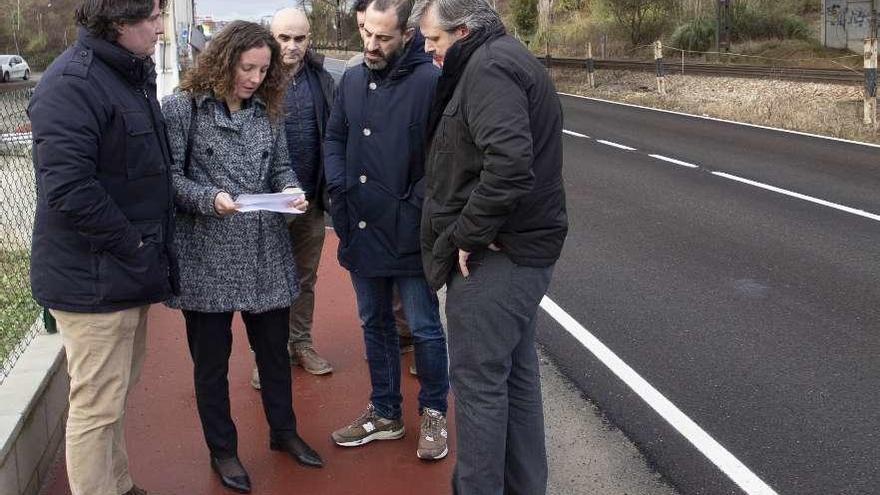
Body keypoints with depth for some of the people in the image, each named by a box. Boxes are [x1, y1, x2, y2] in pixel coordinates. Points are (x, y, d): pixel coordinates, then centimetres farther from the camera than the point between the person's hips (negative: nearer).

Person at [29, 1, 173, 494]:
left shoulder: (134, 74, 11)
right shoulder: (72, 83, -19)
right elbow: (68, 190, -26)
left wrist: (153, 250, 12)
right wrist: (132, 246, -18)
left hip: (127, 271, 9)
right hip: (95, 280, -9)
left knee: (119, 393, 20)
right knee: (97, 404, 2)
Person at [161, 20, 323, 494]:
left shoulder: (267, 110, 8)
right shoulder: (182, 108, -8)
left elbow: (281, 165, 12)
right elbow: (169, 176, -11)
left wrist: (291, 190, -9)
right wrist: (209, 198, -25)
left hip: (265, 251, 5)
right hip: (207, 254, -4)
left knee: (274, 346, 16)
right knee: (211, 356, 9)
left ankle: (283, 430, 37)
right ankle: (222, 450, 26)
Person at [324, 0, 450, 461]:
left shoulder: (430, 81, -14)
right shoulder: (351, 80, 6)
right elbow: (334, 138, 14)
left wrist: (415, 206, -16)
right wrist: (339, 186, -1)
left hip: (408, 235, -6)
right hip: (360, 231, 6)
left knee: (424, 328, 6)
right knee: (375, 324, 18)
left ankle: (433, 413, 26)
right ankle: (385, 413, 34)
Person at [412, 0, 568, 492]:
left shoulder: (488, 67, -15)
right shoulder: (510, 58, 17)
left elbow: (509, 162, -30)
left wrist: (467, 235, -20)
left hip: (494, 255, -10)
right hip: (522, 249, 10)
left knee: (479, 382, 0)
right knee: (516, 375, 17)